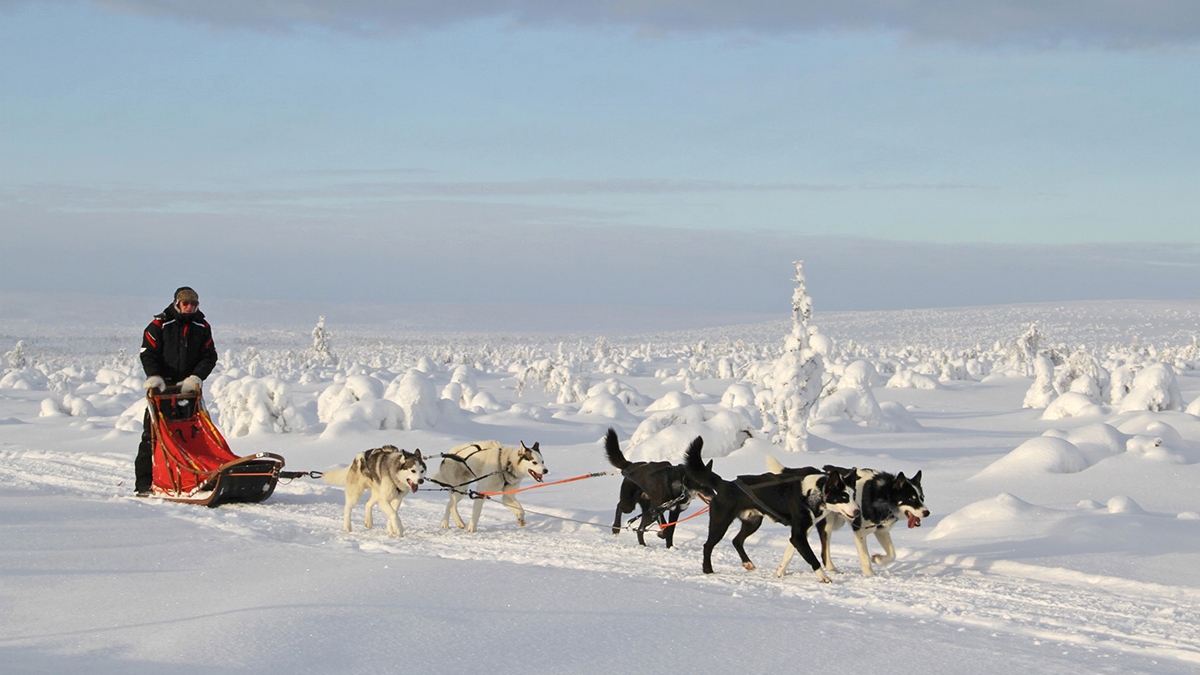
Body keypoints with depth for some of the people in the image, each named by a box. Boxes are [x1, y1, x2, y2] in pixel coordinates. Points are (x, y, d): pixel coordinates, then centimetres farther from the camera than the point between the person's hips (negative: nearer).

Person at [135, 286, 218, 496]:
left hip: (189, 390, 3)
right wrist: (154, 377, -20)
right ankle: (144, 484, -3)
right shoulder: (159, 325, 1)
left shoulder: (202, 327, 11)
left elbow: (209, 357, 5)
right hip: (162, 388, -3)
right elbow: (148, 354, -3)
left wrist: (195, 378, -11)